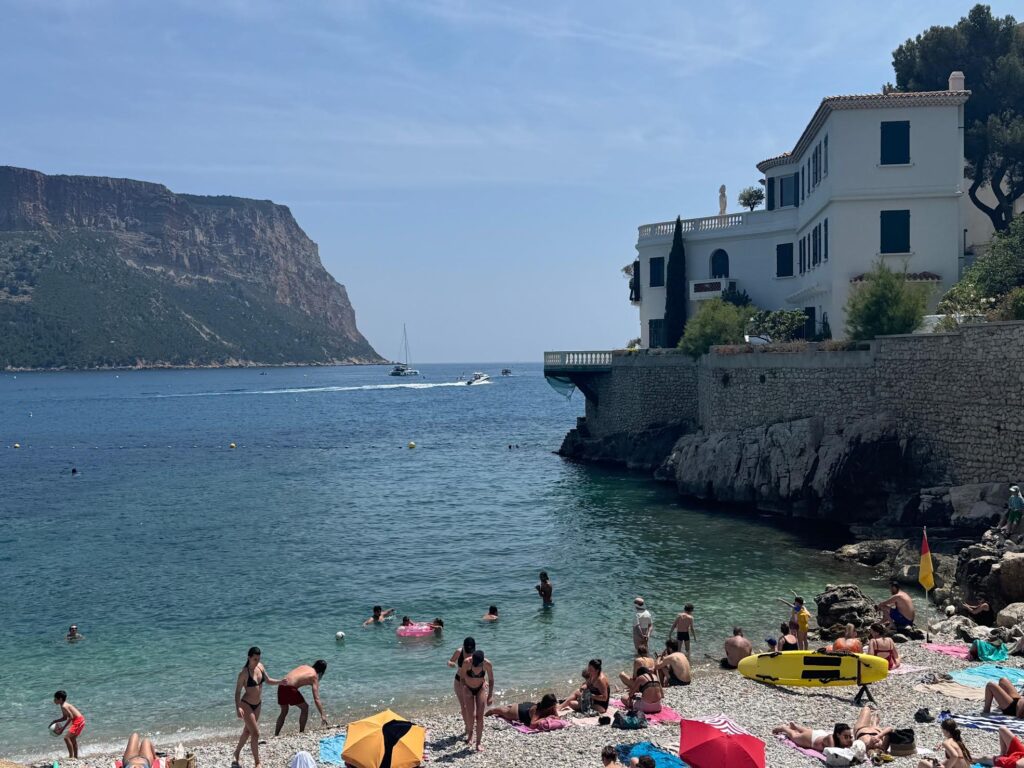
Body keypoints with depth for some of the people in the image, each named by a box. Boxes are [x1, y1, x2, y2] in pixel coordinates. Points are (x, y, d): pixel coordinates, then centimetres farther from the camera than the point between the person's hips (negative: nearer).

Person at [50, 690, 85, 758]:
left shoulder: (64, 706, -17)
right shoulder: (64, 705, 13)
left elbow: (71, 717, -22)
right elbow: (65, 718, 21)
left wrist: (62, 729, -20)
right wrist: (55, 721, 13)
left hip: (78, 721, -11)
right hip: (79, 720, 11)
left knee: (67, 738, -13)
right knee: (72, 738, 24)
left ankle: (71, 756, -12)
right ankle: (75, 757, 34)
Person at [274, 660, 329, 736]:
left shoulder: (304, 666, 22)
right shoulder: (314, 677, 5)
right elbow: (316, 699, -1)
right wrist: (322, 715, -1)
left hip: (281, 686, 7)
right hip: (290, 688, -7)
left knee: (284, 711, 24)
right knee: (305, 707, 12)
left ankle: (276, 735, 25)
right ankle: (301, 732, 12)